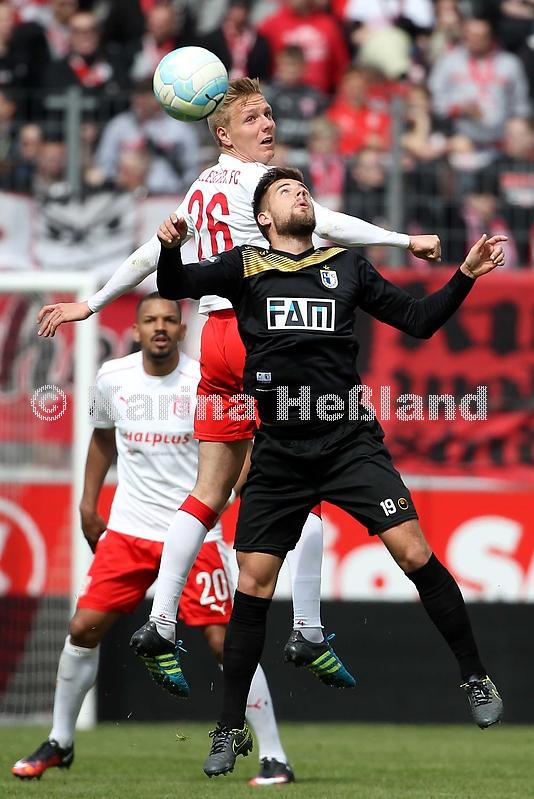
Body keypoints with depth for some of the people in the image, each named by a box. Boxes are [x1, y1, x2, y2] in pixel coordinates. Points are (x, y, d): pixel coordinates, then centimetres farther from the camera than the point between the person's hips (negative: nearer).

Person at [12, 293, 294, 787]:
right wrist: (88, 504, 17)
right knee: (84, 628, 0)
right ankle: (59, 743, 19)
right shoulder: (113, 378, 1)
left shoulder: (207, 382, -11)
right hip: (128, 530, 4)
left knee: (225, 640, -9)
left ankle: (274, 758, -1)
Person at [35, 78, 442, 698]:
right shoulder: (255, 179, -8)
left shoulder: (202, 188, 15)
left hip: (218, 336, 8)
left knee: (209, 492, 8)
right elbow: (318, 224, -22)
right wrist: (404, 241, -24)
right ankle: (307, 632, -3)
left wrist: (93, 303, 32)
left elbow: (152, 254, 21)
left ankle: (160, 623, 3)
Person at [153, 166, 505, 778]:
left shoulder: (346, 267, 11)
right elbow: (175, 286, -4)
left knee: (414, 552, -13)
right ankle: (231, 729, 11)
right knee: (252, 585, -1)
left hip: (350, 444, 0)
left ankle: (474, 676, 3)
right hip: (279, 453, 0)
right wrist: (170, 247, -26)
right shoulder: (246, 267, 7)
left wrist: (466, 274, -2)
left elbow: (418, 320, 13)